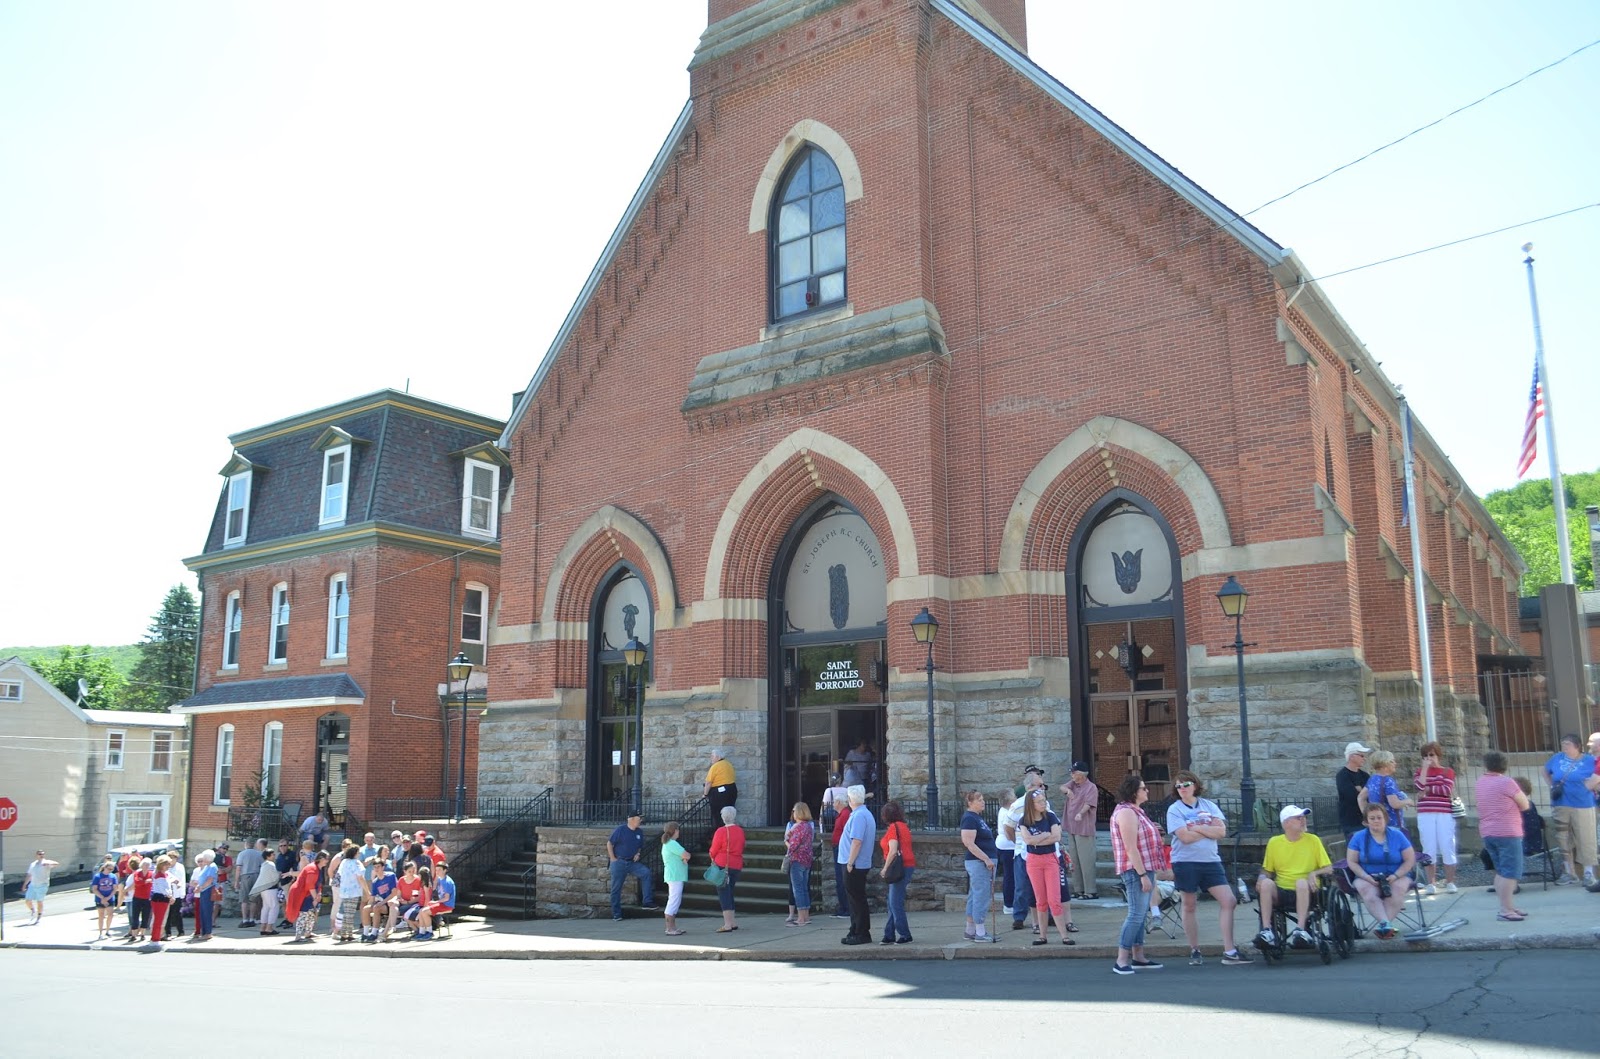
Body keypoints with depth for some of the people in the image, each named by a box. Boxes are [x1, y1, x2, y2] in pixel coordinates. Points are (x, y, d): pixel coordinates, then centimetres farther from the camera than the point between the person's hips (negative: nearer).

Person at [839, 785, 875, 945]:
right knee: (856, 900, 16)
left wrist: (850, 862, -21)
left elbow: (857, 841, -26)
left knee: (858, 900, -4)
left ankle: (862, 934, 2)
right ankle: (855, 932, 23)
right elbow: (873, 839, 19)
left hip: (855, 865, -10)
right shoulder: (866, 814, 14)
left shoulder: (858, 815, -19)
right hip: (862, 864, 10)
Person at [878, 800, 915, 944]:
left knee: (895, 903, -3)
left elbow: (893, 851, -19)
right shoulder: (904, 826, 15)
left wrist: (885, 868, -11)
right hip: (908, 865, 9)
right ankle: (889, 935, 15)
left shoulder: (893, 828, -12)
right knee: (893, 903, 12)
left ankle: (904, 935, 1)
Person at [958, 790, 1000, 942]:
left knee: (975, 896, 13)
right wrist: (986, 859, -22)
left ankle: (970, 931, 19)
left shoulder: (978, 817, 16)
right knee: (982, 896, -7)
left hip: (985, 861, 10)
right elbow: (969, 843, -21)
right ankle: (980, 933, -3)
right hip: (978, 862, -10)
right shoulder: (969, 818, -14)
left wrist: (990, 858, 16)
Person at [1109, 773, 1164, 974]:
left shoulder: (1135, 811, 17)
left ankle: (1138, 958, 18)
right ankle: (1121, 961, -10)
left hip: (1144, 869, 10)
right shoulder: (1126, 812, -16)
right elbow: (1131, 848, -21)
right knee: (1136, 914, -11)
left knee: (1141, 914, 13)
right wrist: (1143, 875, -22)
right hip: (1136, 871, -10)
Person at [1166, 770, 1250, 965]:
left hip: (1211, 861, 3)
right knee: (1189, 907, 5)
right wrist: (1210, 829, -6)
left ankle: (1229, 951, 1)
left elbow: (1222, 832, -5)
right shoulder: (1174, 810, -3)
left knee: (1229, 901, -4)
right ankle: (1194, 951, 17)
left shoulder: (1209, 806, 7)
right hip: (1186, 863, -3)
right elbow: (1185, 837, -16)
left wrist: (1197, 827, -12)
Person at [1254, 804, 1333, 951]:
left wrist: (1314, 873, -15)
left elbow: (1329, 869, 6)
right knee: (1266, 883, -31)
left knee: (1301, 882, -36)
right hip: (1281, 892, 2)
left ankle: (1300, 930, -40)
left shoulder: (1313, 840, 5)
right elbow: (1267, 871, 15)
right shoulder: (1274, 842, 8)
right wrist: (1262, 877, -8)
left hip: (1305, 892, -1)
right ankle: (1267, 931, -35)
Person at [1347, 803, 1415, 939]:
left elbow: (1410, 860, 4)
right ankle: (1386, 923, -49)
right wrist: (1367, 877, -15)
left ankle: (1383, 925, -41)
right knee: (1366, 889, -34)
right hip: (1368, 878, 0)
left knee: (1398, 887, -34)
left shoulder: (1397, 835, 6)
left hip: (1396, 877, 0)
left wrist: (1395, 875, -13)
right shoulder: (1359, 837, 5)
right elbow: (1352, 862, 3)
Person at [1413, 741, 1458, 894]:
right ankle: (1431, 883, 5)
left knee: (1447, 847, -1)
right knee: (1429, 849, 1)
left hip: (1444, 814, -1)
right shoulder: (1420, 771, 12)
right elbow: (1420, 787, -8)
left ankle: (1450, 882, 7)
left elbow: (1447, 790, -10)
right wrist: (1425, 768, -7)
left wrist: (1428, 789, -6)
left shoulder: (1448, 772, 7)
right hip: (1425, 815, 2)